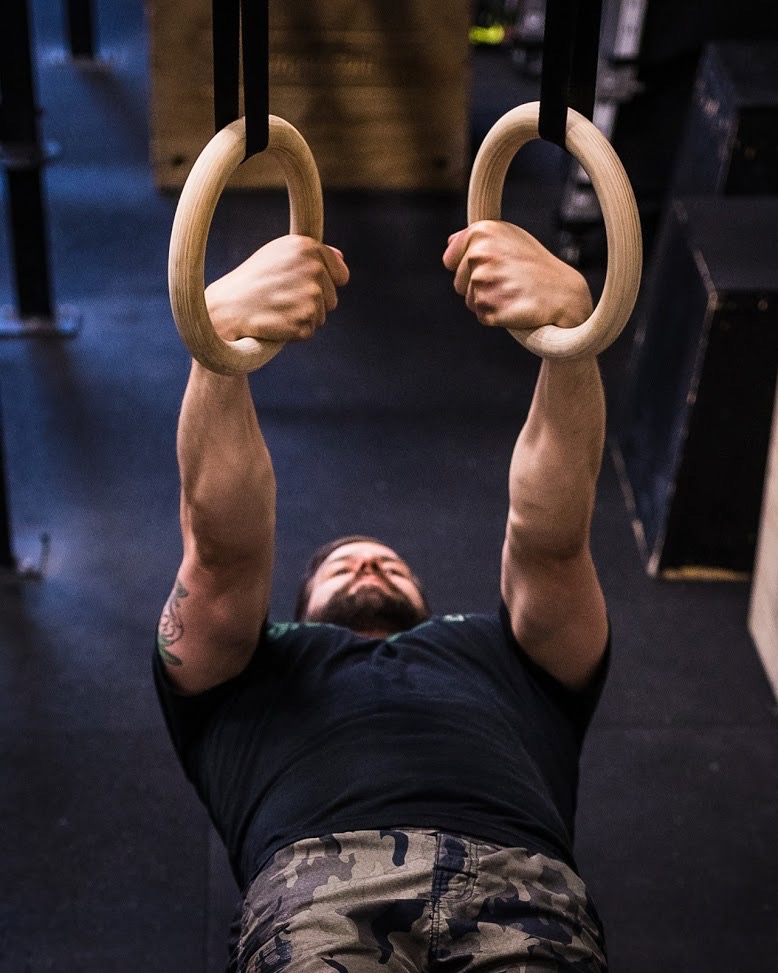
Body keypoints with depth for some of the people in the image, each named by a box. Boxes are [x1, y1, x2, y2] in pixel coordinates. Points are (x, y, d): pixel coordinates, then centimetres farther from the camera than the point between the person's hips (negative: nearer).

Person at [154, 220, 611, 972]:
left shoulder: (507, 654, 35)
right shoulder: (251, 671, 33)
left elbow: (551, 538, 17)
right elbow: (223, 542, 14)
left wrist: (569, 322, 0)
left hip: (517, 880, 1)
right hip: (315, 881, 0)